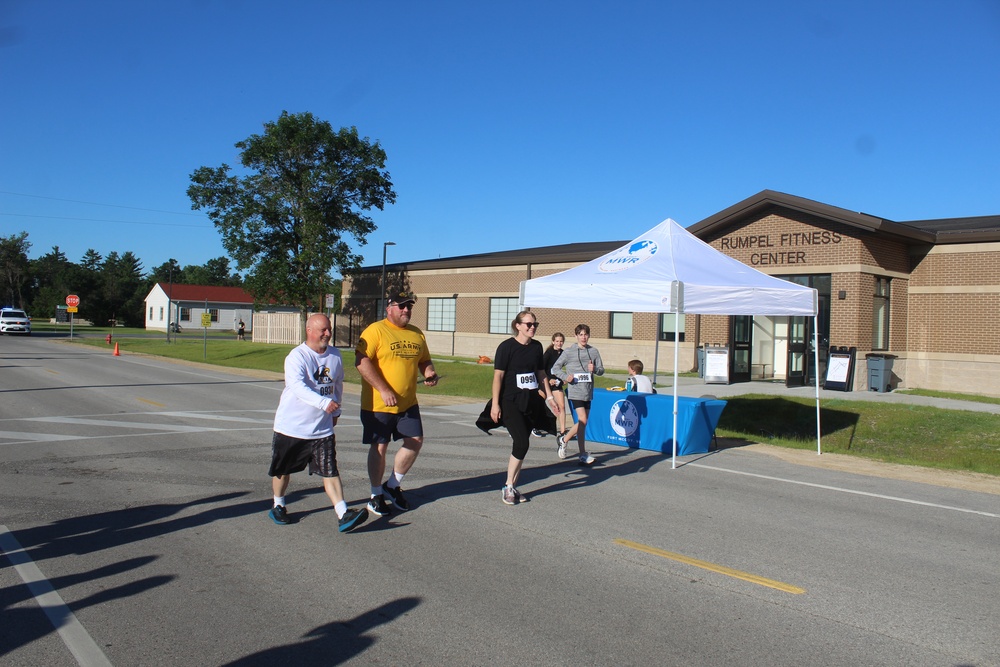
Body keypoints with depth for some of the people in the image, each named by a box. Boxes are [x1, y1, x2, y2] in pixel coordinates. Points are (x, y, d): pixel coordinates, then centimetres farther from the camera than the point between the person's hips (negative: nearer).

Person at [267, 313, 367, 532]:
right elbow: (298, 387, -31)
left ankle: (343, 516, -9)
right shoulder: (296, 356, -15)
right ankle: (278, 506, 37)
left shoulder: (335, 355, 4)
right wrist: (324, 402, -44)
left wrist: (336, 411, 24)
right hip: (291, 426, -3)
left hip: (322, 428, 3)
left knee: (330, 471, -4)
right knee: (283, 469, 14)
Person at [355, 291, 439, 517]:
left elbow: (425, 360, 22)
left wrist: (430, 374, -2)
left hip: (408, 403, 6)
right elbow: (361, 361, -18)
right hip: (378, 404, -6)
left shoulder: (417, 334, 11)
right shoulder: (375, 330, -9)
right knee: (379, 447, 4)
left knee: (415, 441, 4)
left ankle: (392, 486, 25)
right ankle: (376, 495, 21)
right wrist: (383, 390, -24)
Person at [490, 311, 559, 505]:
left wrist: (549, 397, 14)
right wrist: (495, 404, -15)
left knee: (521, 445, 6)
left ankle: (513, 487, 18)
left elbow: (541, 374, 17)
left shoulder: (537, 347, 8)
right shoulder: (507, 346, -9)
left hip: (531, 402, 6)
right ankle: (508, 487, 1)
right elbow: (498, 376, -11)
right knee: (522, 443, -15)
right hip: (511, 402, -6)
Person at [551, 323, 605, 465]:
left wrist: (594, 369, -10)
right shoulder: (569, 351, -1)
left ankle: (563, 439, 35)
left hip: (588, 392, 5)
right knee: (582, 421, -11)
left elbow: (601, 370, 12)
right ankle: (583, 455, -4)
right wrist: (566, 377, -14)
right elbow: (555, 368, 2)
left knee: (583, 422, 12)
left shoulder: (594, 351, 9)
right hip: (575, 391, -5)